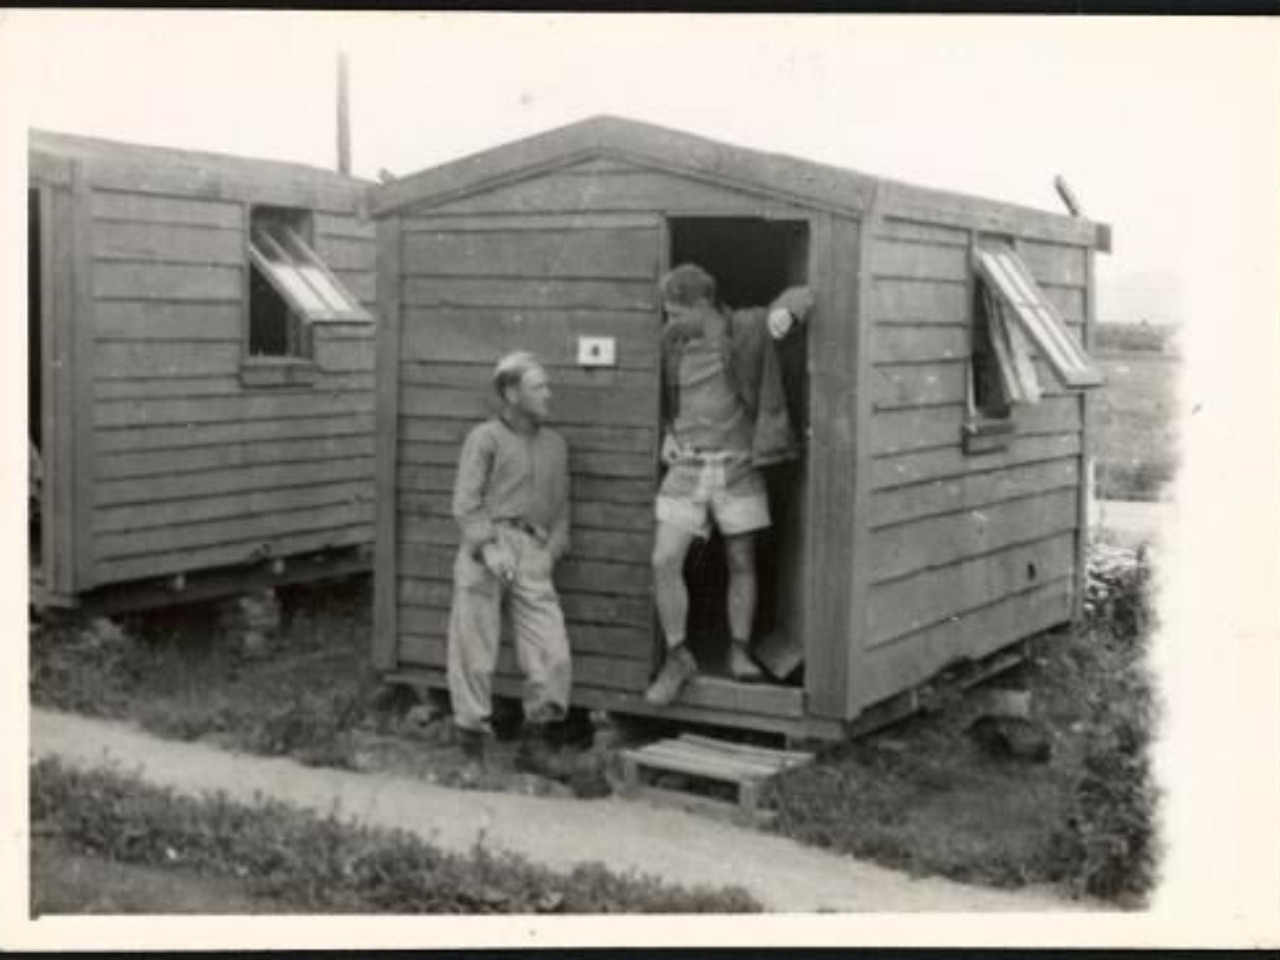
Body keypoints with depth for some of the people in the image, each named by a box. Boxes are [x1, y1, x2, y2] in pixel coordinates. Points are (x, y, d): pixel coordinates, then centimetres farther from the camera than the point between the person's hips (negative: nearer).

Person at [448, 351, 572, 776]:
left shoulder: (555, 445, 18)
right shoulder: (485, 438, 3)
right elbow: (465, 503, -3)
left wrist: (552, 551, 6)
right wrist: (489, 548, -14)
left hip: (533, 556, 4)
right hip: (485, 552, -4)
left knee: (554, 656, -5)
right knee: (475, 655, 0)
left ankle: (534, 742, 10)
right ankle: (472, 747, 12)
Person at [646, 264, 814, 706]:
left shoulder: (746, 330, -5)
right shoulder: (672, 342, 4)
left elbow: (801, 297, -9)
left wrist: (785, 311, -32)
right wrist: (667, 433, 6)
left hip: (737, 466, -2)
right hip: (686, 468, 2)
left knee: (742, 564, 7)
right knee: (664, 561, -8)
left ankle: (740, 652, 23)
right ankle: (678, 657, 4)